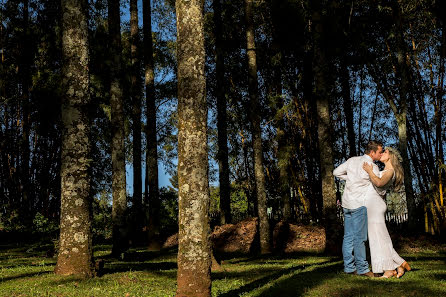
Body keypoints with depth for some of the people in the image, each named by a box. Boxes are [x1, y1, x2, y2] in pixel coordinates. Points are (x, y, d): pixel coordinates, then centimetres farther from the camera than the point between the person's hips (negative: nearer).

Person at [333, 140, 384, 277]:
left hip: (347, 203, 7)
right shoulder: (373, 167, -9)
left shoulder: (353, 160, 11)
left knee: (348, 236, 8)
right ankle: (362, 268, -1)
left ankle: (349, 266, 12)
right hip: (359, 204, -7)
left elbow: (336, 172, 17)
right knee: (359, 237, -4)